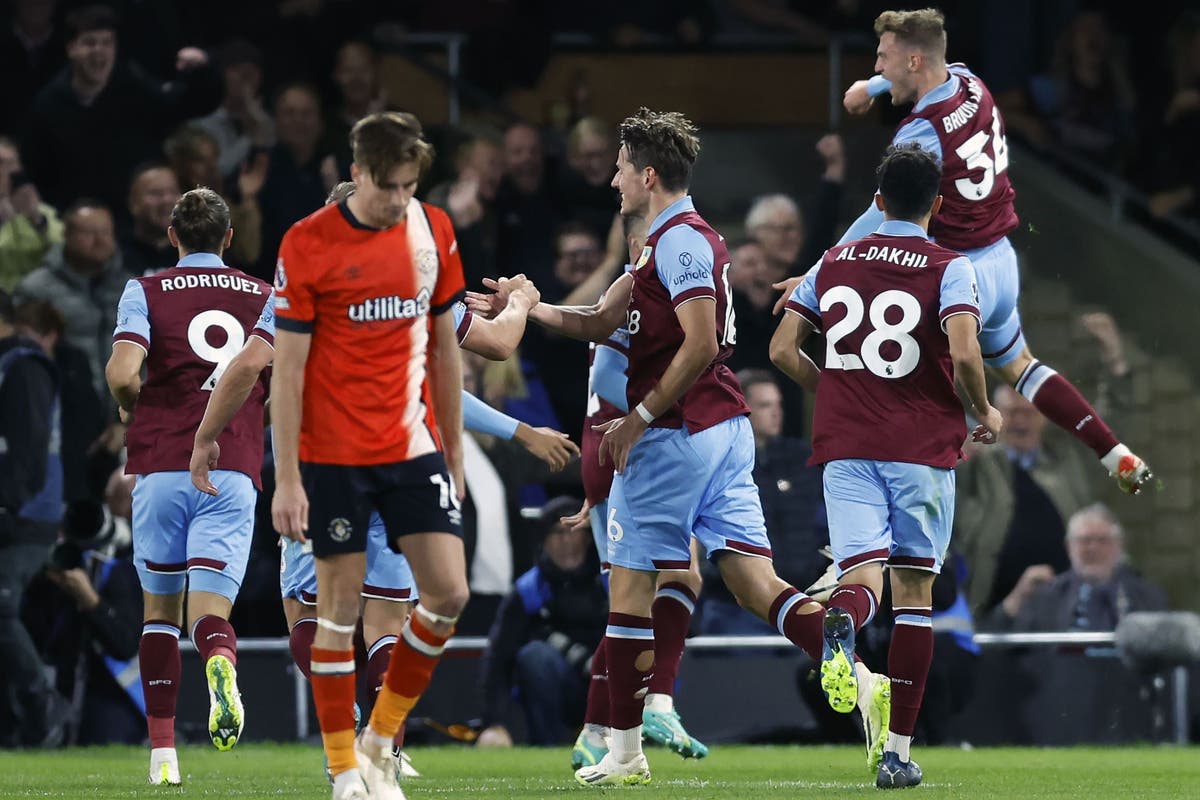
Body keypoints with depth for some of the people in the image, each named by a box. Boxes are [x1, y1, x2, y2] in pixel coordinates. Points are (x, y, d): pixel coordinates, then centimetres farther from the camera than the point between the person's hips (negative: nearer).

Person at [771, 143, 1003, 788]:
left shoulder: (833, 263, 10)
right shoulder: (949, 269, -2)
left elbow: (783, 350, 9)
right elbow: (964, 352, -17)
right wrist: (985, 412, 1)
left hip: (846, 446, 2)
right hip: (924, 446, -2)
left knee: (862, 575, -5)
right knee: (915, 589, 9)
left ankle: (840, 625, -45)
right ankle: (897, 752, 8)